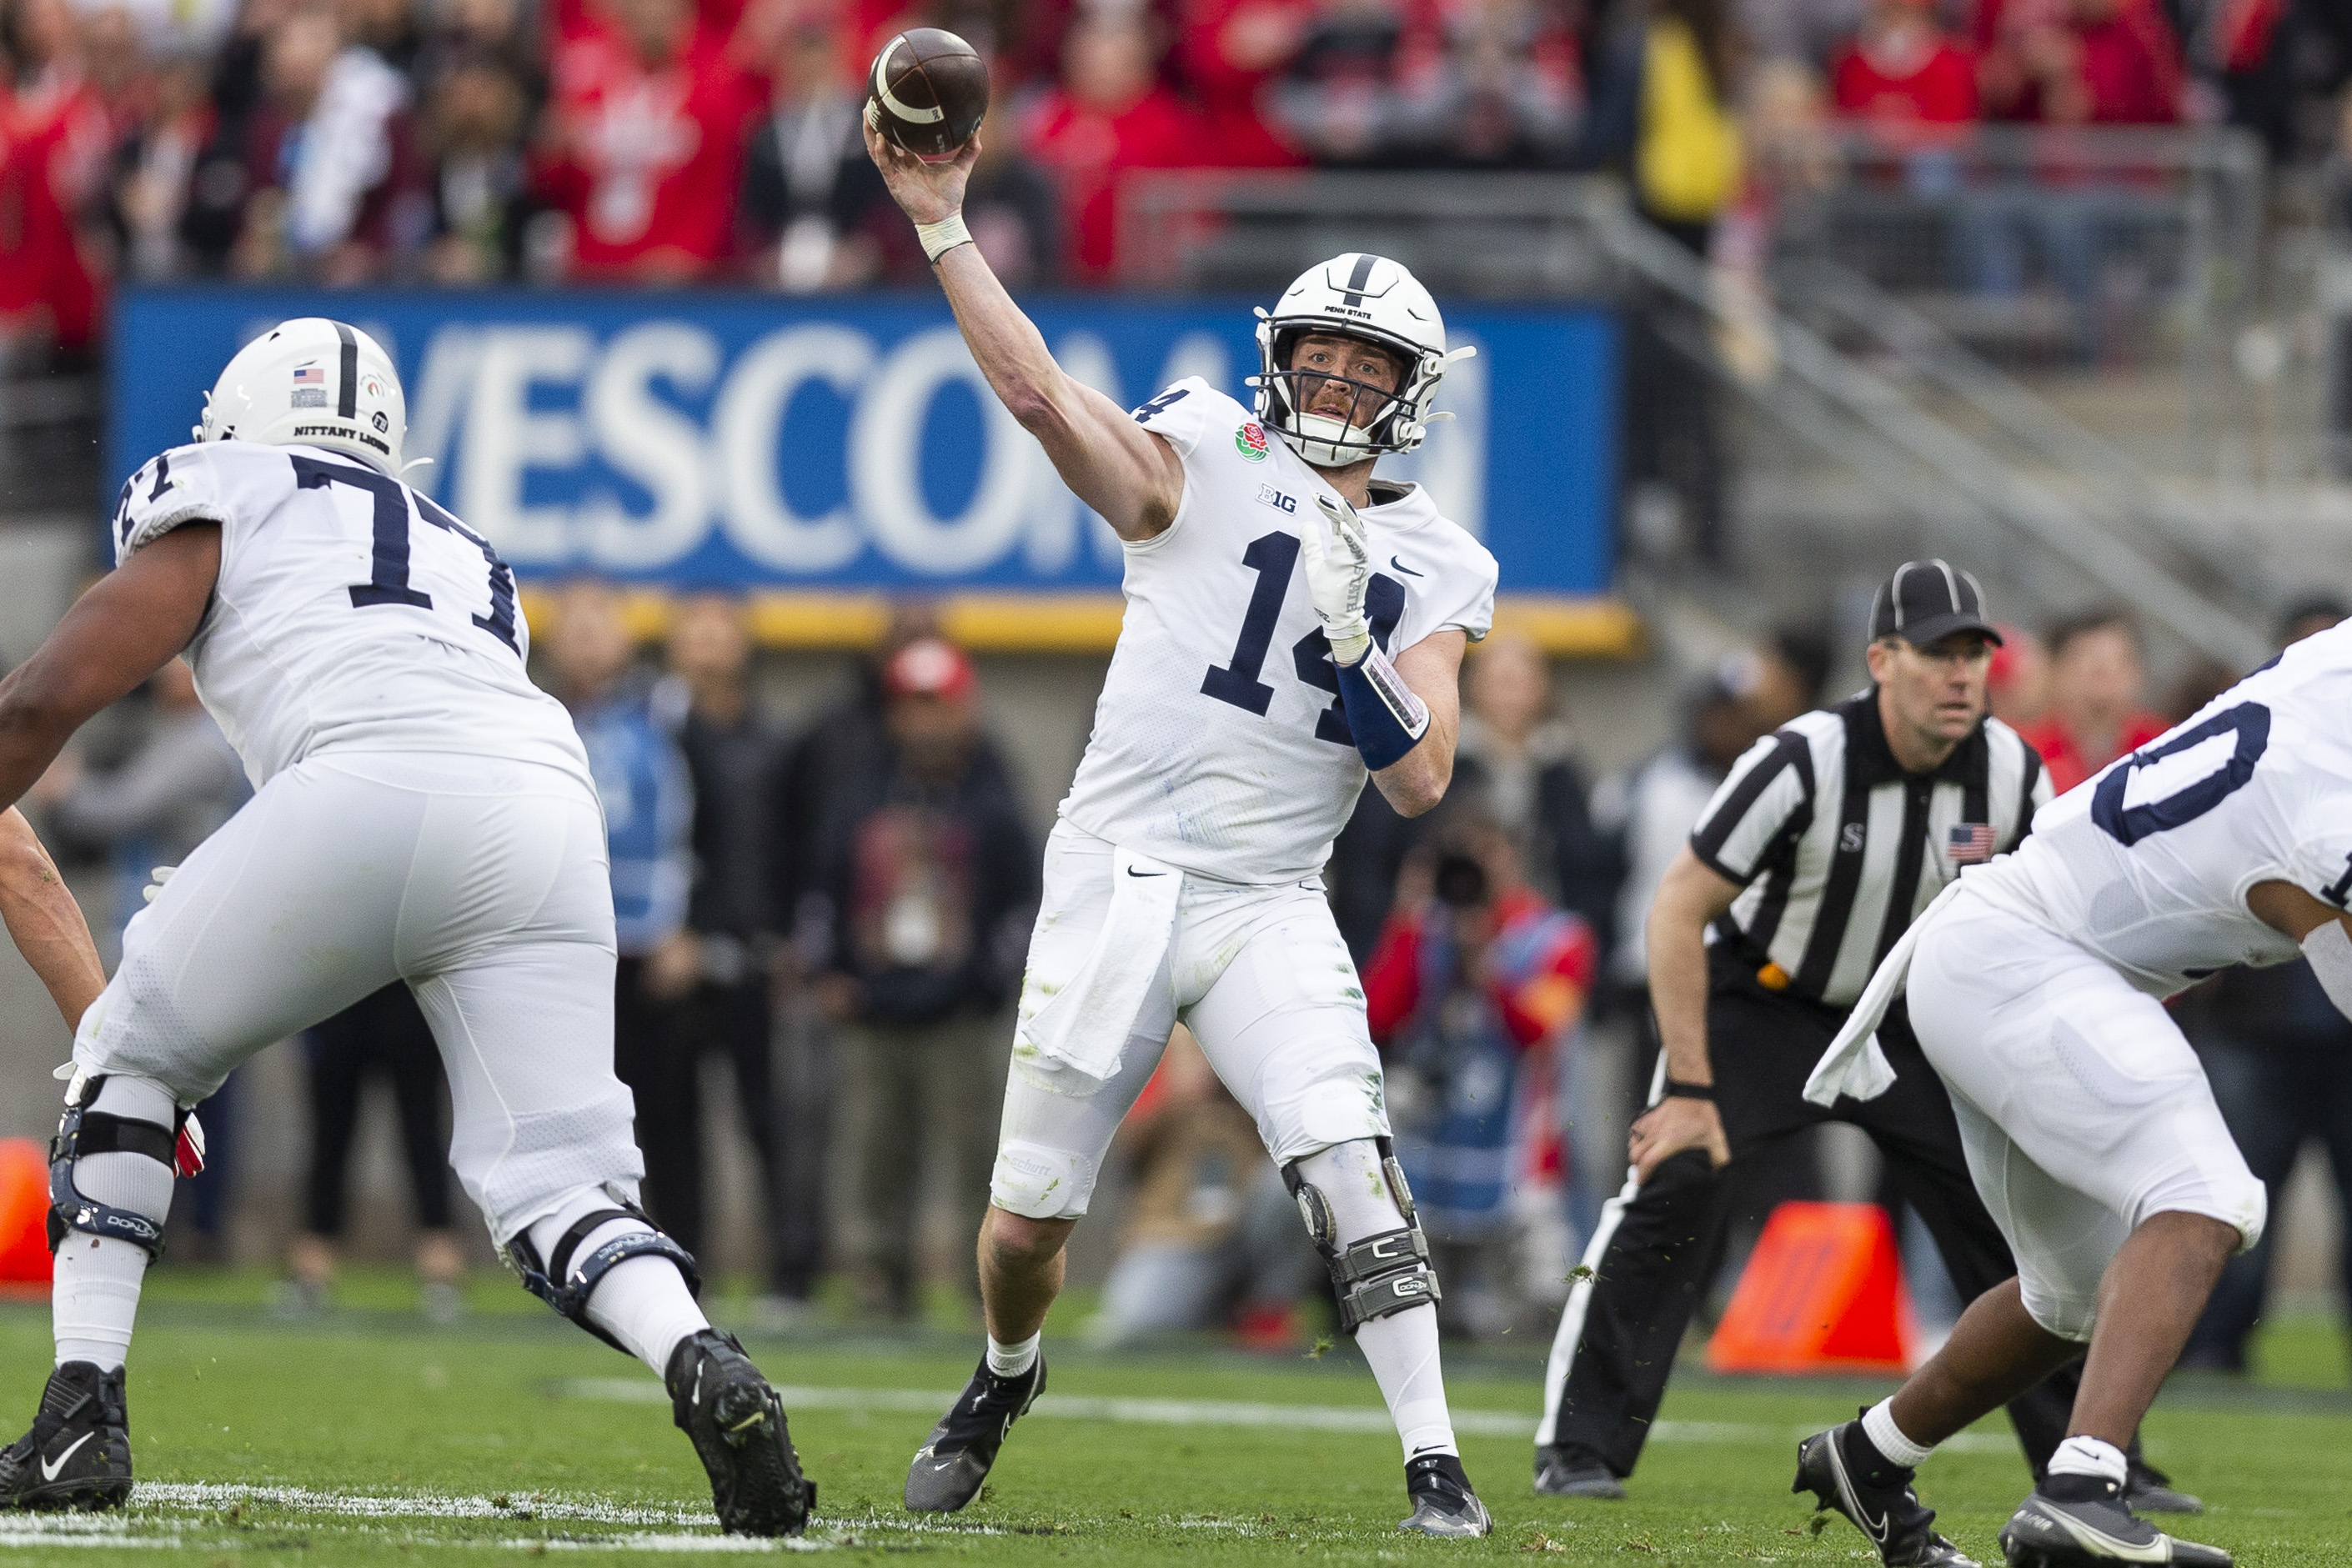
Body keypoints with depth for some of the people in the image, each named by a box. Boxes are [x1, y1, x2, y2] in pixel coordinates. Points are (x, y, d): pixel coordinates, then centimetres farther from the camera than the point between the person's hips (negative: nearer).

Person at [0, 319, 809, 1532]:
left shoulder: (220, 500, 23)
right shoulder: (467, 563, 39)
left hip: (373, 788, -4)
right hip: (551, 814, 4)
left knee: (128, 1056, 17)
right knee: (555, 1189, 5)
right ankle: (704, 1369, -26)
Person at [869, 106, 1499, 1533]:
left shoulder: (1432, 573, 7)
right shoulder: (1204, 465, 0)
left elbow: (1421, 779, -2)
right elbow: (1041, 394, -16)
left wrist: (1348, 630, -16)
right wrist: (941, 224, -24)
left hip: (1268, 909, 1)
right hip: (1116, 880, -1)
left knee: (1347, 1160, -22)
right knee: (1030, 1218, 7)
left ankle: (1437, 1466, -19)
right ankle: (1007, 1376, 40)